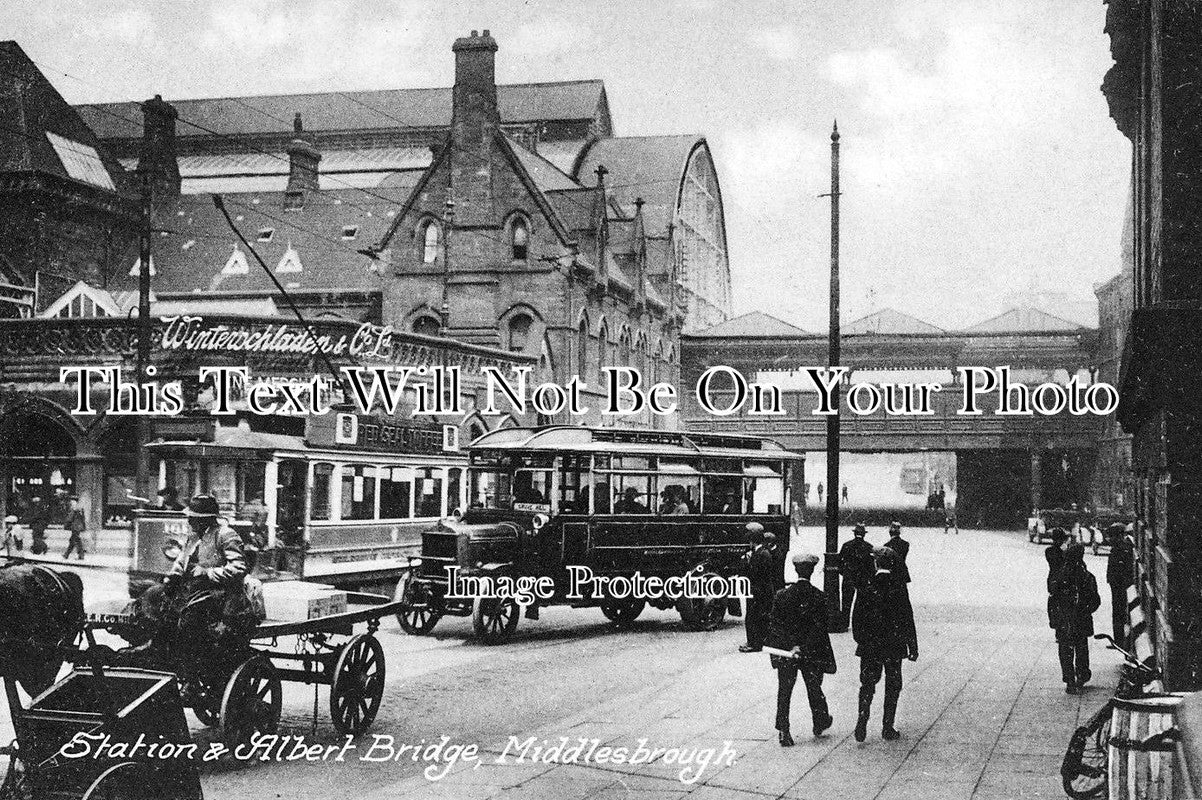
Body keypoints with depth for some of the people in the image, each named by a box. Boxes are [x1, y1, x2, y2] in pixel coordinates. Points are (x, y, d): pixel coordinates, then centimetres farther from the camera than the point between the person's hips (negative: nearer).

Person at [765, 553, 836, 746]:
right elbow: (820, 628, -14)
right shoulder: (818, 596, -10)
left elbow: (773, 624, -5)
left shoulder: (782, 595, -5)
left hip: (785, 652, 1)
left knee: (784, 693, 5)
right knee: (814, 690, 17)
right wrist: (803, 648, -12)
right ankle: (820, 724, 35)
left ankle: (783, 732, -2)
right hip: (812, 654, -1)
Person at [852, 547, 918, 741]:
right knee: (892, 687, 11)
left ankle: (862, 724, -2)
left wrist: (860, 639, 12)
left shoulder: (867, 586, -6)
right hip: (894, 646, -1)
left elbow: (857, 617, -1)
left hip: (869, 646, 1)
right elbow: (907, 619, -7)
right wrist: (913, 647, 0)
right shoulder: (899, 587, -9)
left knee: (867, 685, 11)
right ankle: (887, 728, 12)